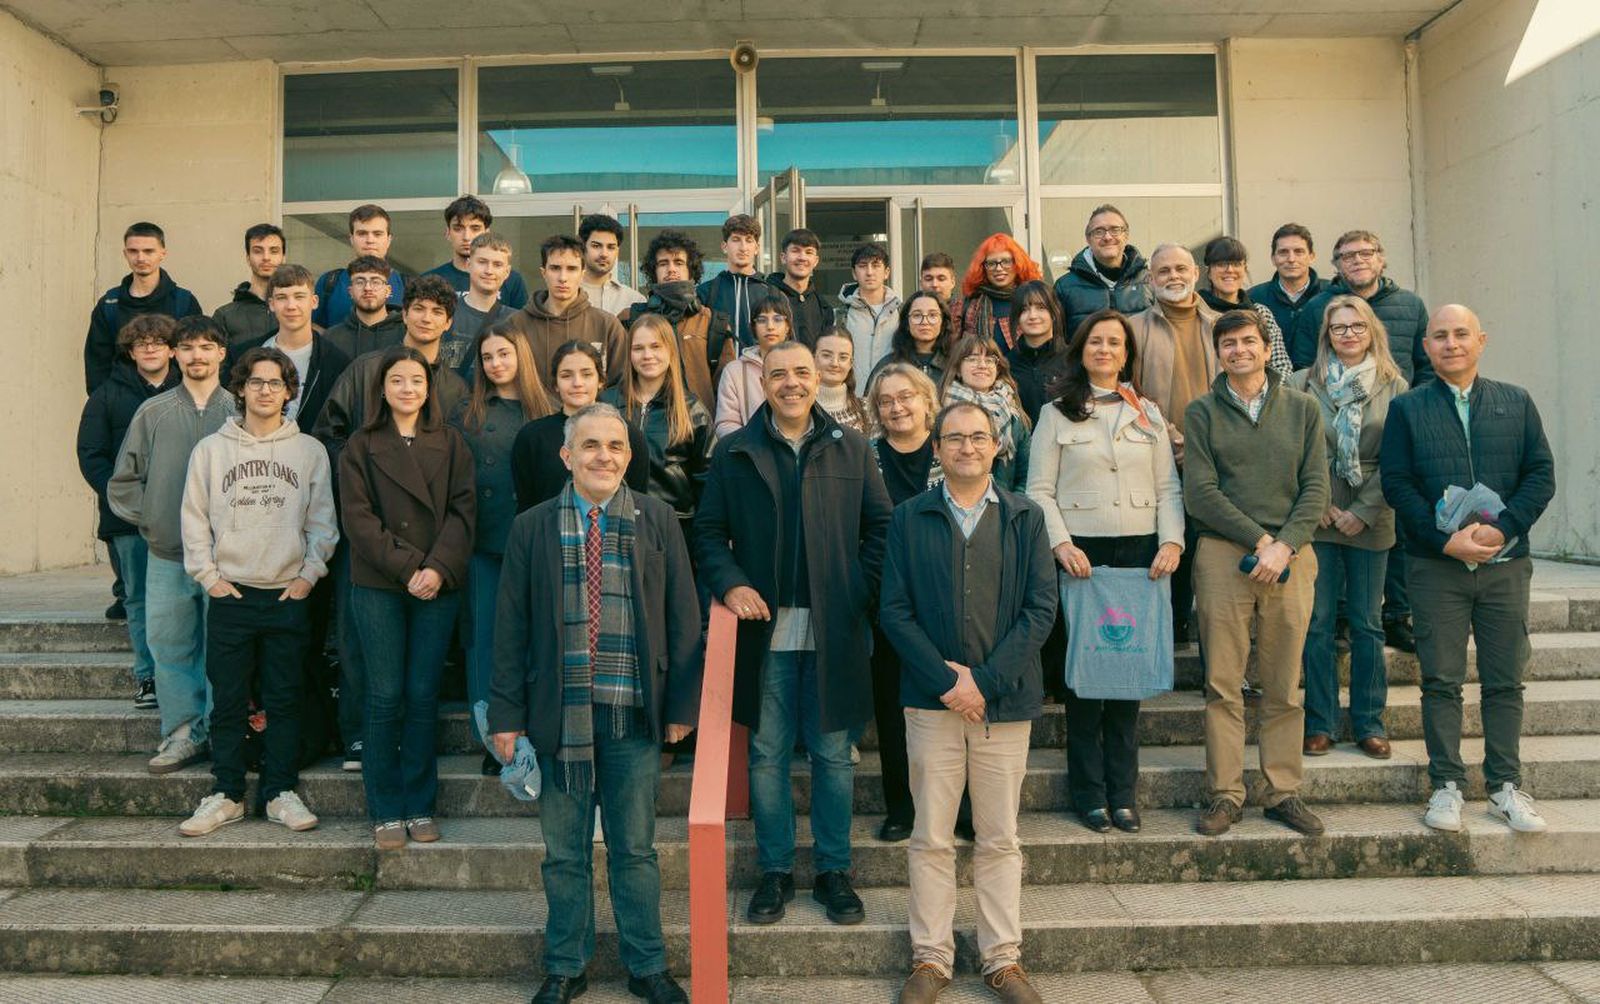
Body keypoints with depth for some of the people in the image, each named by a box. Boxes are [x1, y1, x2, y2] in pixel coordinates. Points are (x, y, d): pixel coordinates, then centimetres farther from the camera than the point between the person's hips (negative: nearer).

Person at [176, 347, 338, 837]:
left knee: (285, 700, 4)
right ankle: (226, 795, 16)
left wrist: (310, 573, -4)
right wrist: (208, 575, -2)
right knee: (228, 701, 5)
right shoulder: (211, 449, 6)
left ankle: (280, 792, 14)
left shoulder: (310, 450, 6)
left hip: (290, 595, 0)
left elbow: (322, 521, 6)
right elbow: (194, 519, 6)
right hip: (229, 594, 0)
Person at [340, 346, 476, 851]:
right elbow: (358, 518, -4)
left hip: (439, 586, 1)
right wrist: (406, 568, -13)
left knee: (423, 696, 5)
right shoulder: (361, 446, 5)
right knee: (386, 697, 2)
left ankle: (420, 806, 16)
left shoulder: (451, 444, 9)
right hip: (377, 587, -1)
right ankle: (386, 811, 14)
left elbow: (463, 510, 0)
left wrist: (439, 568, -14)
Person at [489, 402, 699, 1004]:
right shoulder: (532, 528, 2)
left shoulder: (658, 520, 1)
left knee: (635, 848, 11)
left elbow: (682, 616, 2)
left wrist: (681, 703, -1)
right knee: (564, 851, 12)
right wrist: (508, 713, 0)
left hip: (636, 712, 0)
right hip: (561, 712, 1)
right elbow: (512, 628, 3)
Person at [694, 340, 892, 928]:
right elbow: (708, 530, 6)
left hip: (834, 630, 0)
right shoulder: (734, 452, 5)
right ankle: (775, 870, 23)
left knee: (833, 754, 9)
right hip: (765, 629, 0)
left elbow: (881, 526, 6)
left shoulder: (851, 450, 6)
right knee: (767, 756, 8)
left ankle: (834, 871, 24)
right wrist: (730, 583, -9)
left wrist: (861, 591, -5)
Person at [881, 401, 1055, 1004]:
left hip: (1006, 701, 1)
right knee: (931, 838, 7)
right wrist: (946, 681, -12)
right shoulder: (909, 519, 3)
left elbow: (1041, 608, -2)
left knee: (1000, 840, 10)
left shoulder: (1025, 518, 5)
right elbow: (894, 610, -2)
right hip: (931, 702, 0)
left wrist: (985, 679, -11)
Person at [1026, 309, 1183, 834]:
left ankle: (1123, 790, 14)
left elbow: (1169, 487, 11)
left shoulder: (1148, 413, 15)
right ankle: (1089, 790, 10)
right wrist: (1061, 544, -13)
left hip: (1141, 553, 2)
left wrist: (1171, 541, -4)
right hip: (1080, 554, -2)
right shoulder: (1056, 414, 7)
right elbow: (1039, 490, 1)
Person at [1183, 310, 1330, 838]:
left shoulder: (1303, 408, 12)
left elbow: (1316, 488, 5)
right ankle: (1225, 794, 8)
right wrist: (1259, 540, -9)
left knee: (1284, 686, 6)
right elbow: (1200, 492, -2)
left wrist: (1284, 545, -9)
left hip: (1291, 555, 2)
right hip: (1223, 554, -1)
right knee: (1222, 685, 0)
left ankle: (1282, 791, 17)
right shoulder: (1202, 412, 6)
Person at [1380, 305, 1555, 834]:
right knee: (1441, 681, 3)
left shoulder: (1516, 402, 9)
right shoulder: (1407, 408, 4)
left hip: (1505, 563, 2)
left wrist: (1501, 528, -13)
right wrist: (1445, 538, -14)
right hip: (1435, 566, -1)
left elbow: (1541, 474, 3)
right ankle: (1447, 785, 13)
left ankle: (1505, 785, 19)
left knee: (1505, 681, 8)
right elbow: (1396, 483, -3)